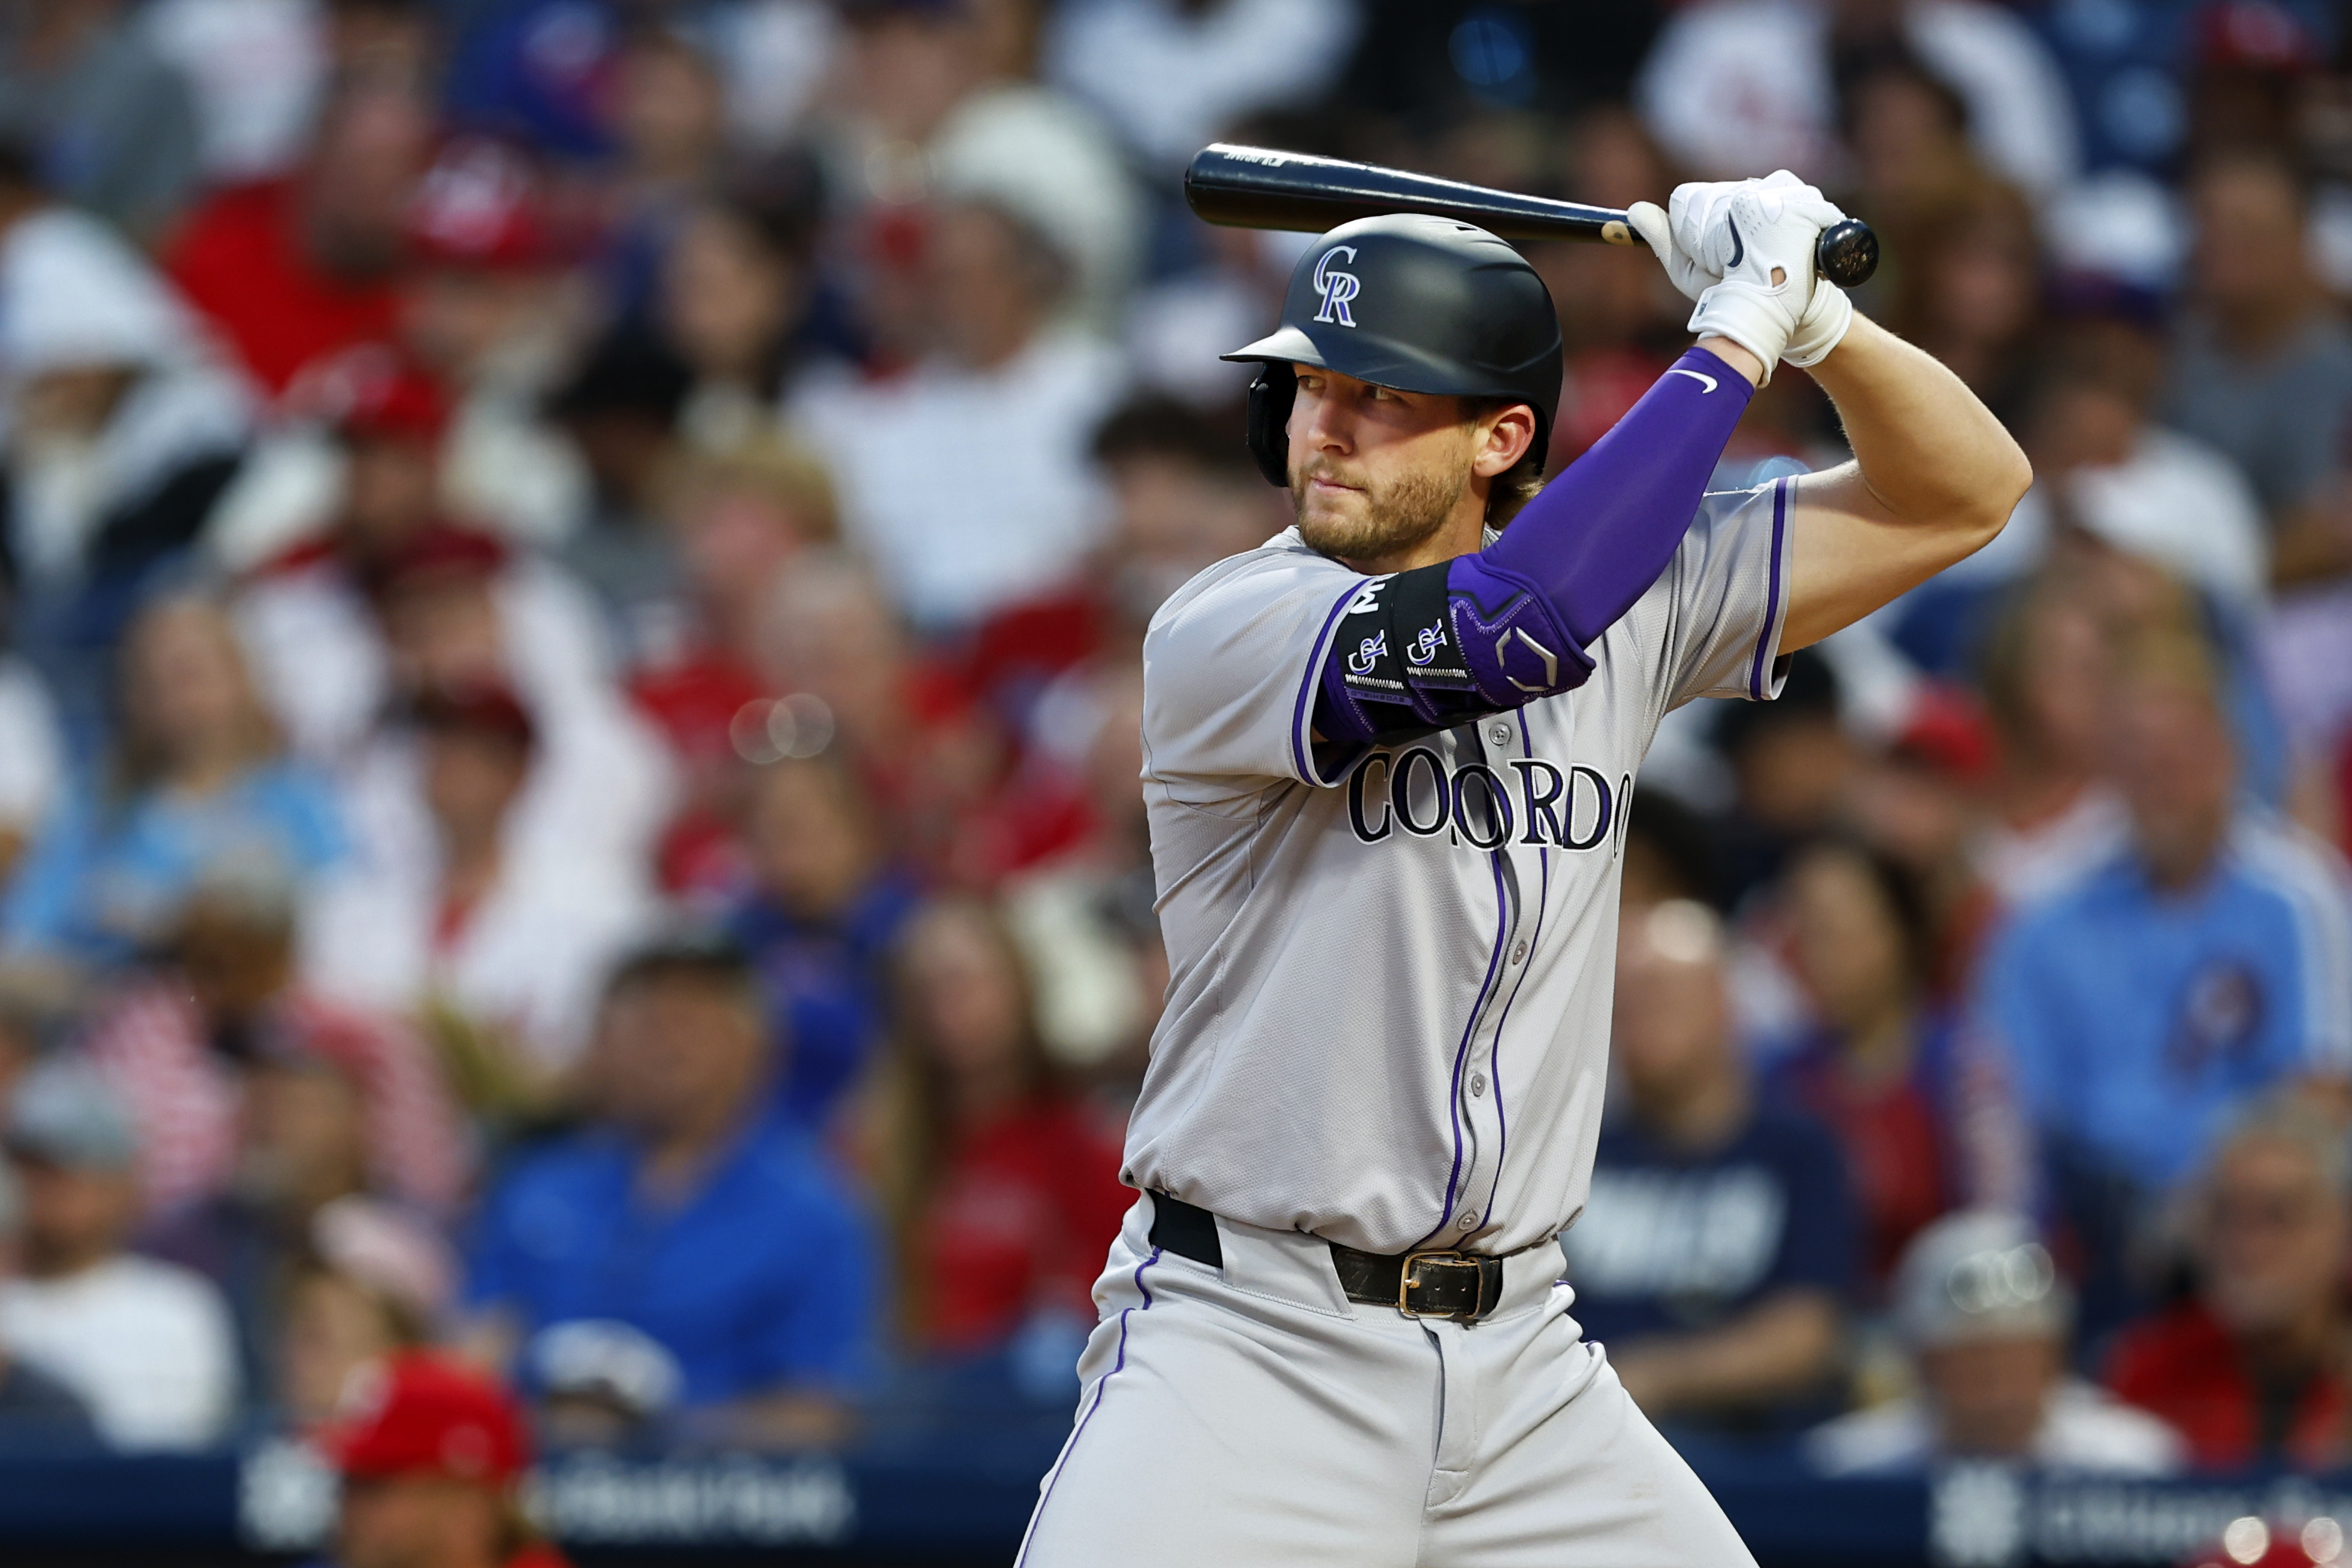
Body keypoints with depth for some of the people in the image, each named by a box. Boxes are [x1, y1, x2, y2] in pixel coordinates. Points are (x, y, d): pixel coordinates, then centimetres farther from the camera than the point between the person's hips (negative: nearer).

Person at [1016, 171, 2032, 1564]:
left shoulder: (1628, 603, 7)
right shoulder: (1220, 634, -10)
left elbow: (1962, 495, 10)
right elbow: (1505, 631, -27)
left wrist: (1814, 318, -9)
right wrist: (1738, 337, -20)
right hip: (1249, 1336, -5)